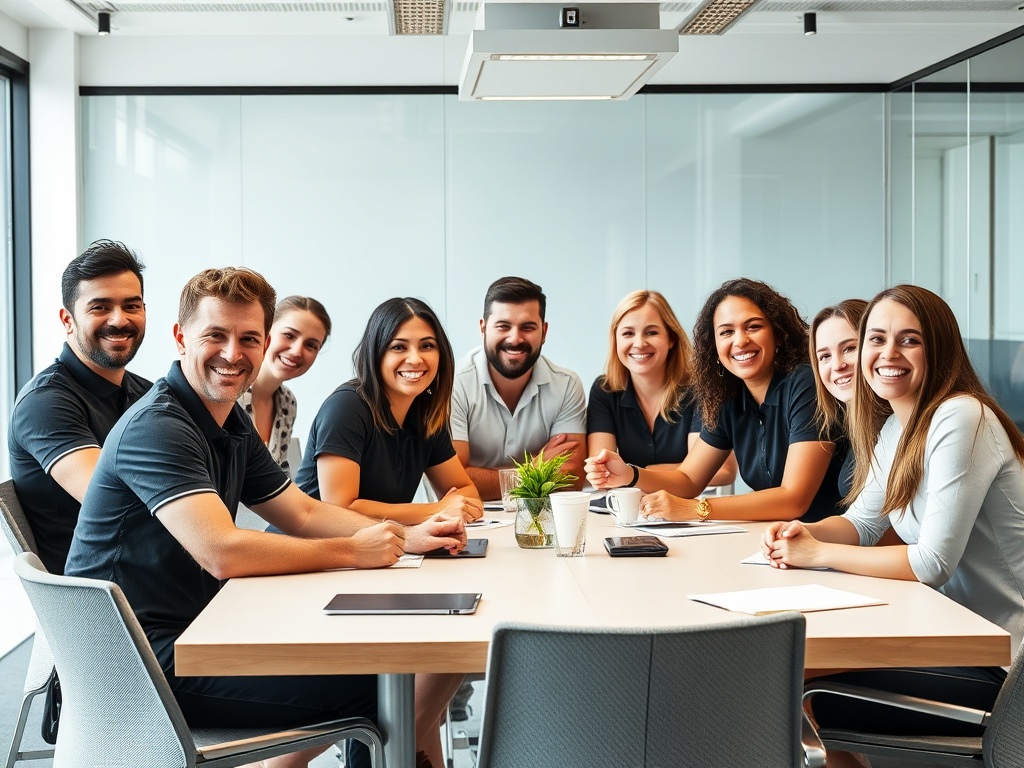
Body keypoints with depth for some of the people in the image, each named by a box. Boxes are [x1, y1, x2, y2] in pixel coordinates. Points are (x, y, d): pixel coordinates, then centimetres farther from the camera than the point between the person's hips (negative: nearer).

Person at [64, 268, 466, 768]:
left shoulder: (230, 423, 12)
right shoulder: (156, 427, -19)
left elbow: (304, 514, 17)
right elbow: (222, 553, -29)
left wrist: (408, 537, 1)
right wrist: (353, 551, -19)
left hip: (192, 629, 10)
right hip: (141, 662, -10)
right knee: (368, 684, -13)